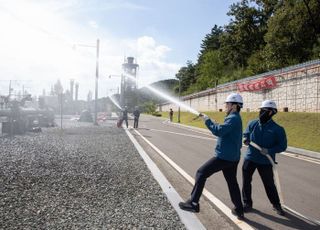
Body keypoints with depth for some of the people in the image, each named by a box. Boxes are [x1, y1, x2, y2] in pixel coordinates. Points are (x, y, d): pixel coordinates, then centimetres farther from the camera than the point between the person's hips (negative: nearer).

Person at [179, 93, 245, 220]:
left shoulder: (233, 118, -16)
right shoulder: (235, 118, 17)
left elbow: (219, 131, -29)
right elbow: (224, 130, 20)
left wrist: (207, 120, -18)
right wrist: (211, 121, 6)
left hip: (224, 156, -10)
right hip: (232, 157, 10)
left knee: (201, 173, -6)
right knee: (232, 182, 19)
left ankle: (193, 203, -4)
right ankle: (239, 210, 29)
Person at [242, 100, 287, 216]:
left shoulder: (278, 129, -11)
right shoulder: (252, 123, -2)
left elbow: (282, 146, -7)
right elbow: (246, 134, 15)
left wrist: (269, 151, -21)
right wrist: (245, 139, -8)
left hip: (265, 161, -2)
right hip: (250, 158, 3)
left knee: (269, 184, 11)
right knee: (246, 182, 9)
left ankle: (277, 205, 35)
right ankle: (247, 203, 28)